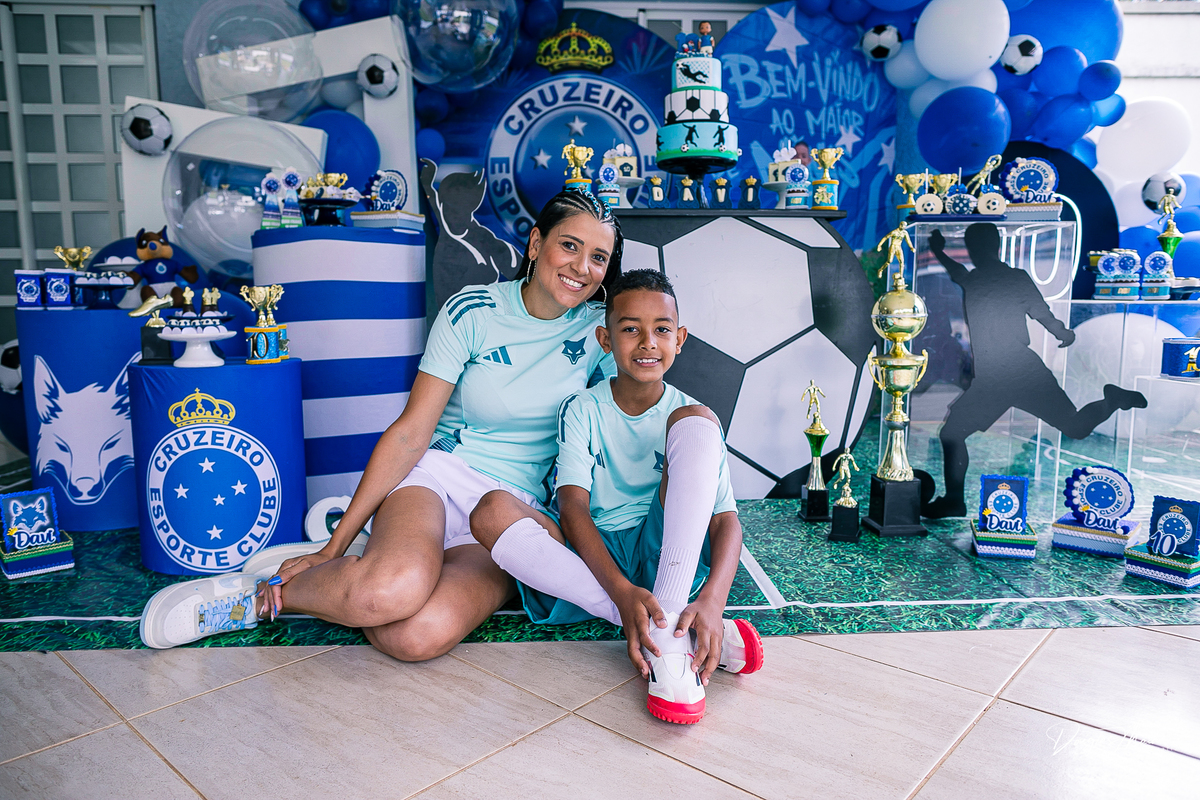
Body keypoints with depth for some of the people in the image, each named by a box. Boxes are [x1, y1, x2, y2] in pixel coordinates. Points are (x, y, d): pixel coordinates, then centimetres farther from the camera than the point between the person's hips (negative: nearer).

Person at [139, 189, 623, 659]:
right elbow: (410, 433, -5)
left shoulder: (600, 330, 2)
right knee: (394, 589, -37)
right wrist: (334, 546, -9)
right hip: (441, 474, -1)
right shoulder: (473, 310, -3)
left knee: (420, 635, -31)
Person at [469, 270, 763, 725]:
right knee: (492, 512, -28)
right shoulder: (582, 411, 2)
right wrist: (621, 591, -31)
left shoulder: (685, 414, 2)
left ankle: (669, 633, -31)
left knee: (695, 422, -21)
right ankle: (670, 629, -29)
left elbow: (726, 520, -9)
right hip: (591, 560, 1)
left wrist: (712, 599, -30)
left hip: (666, 556, 0)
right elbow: (572, 507, -12)